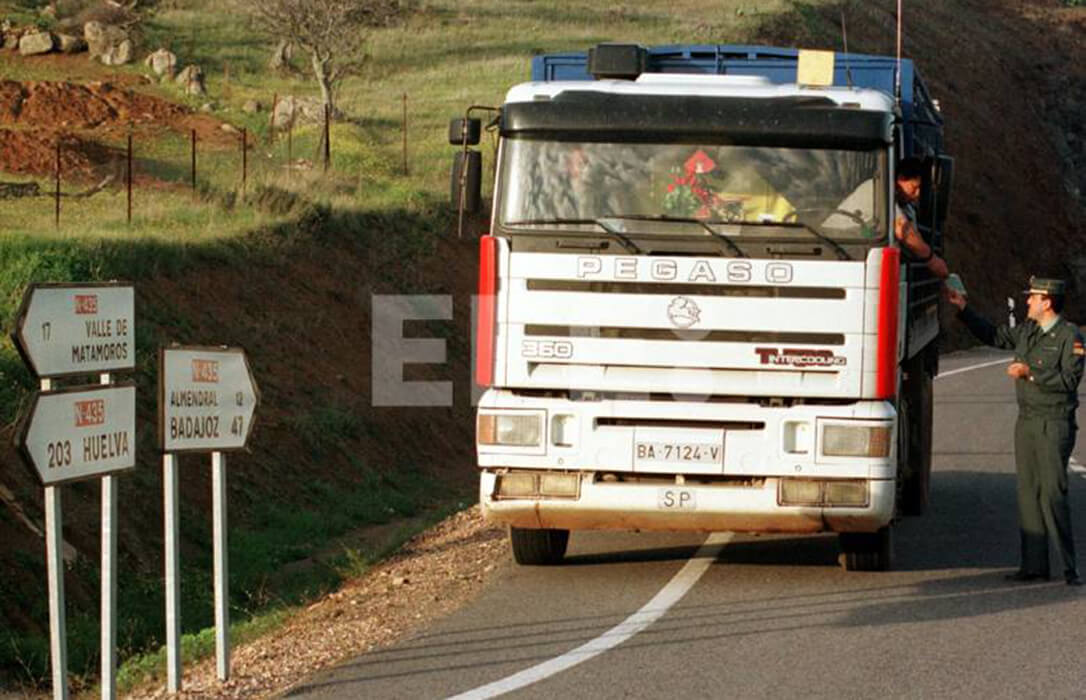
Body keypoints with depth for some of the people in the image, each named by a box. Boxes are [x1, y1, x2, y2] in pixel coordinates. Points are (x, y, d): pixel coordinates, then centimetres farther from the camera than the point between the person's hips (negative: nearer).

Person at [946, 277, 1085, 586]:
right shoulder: (1026, 331, 13)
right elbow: (994, 336, 27)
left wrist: (1030, 373, -18)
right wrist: (964, 309, 24)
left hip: (1055, 424, -7)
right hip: (1026, 421, 7)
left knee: (1053, 493, -12)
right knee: (1028, 492, 5)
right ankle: (1034, 563, 8)